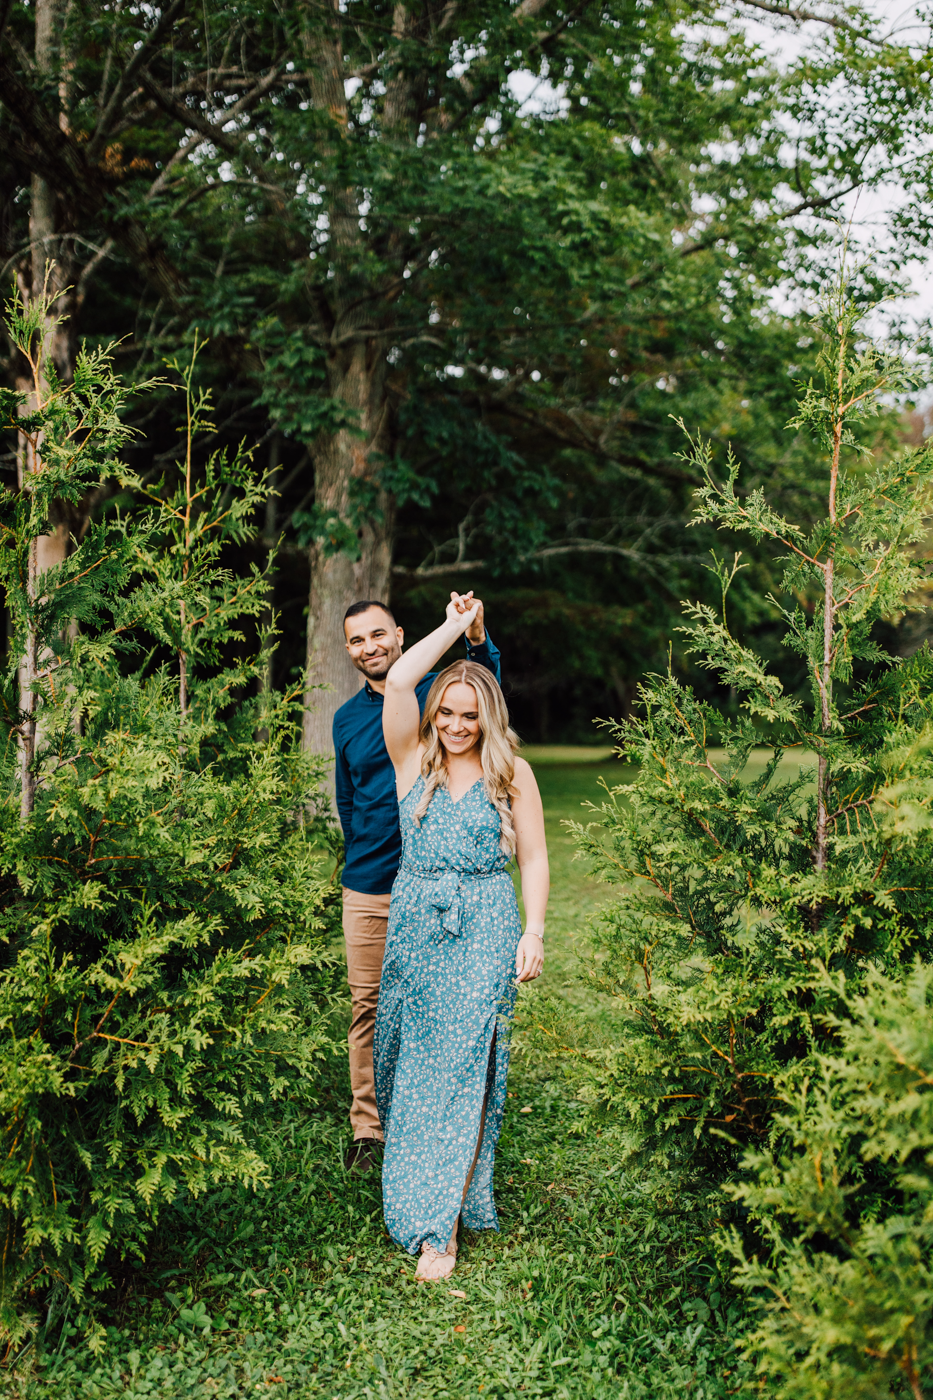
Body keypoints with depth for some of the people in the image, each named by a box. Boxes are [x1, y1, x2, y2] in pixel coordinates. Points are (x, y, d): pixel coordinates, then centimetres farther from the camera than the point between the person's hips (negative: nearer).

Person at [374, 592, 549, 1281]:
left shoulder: (512, 773, 2)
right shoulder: (414, 760, 4)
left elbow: (533, 857, 4)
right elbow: (399, 680, -9)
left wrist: (534, 931, -4)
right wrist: (454, 626, -2)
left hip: (485, 930, -2)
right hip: (415, 922, 3)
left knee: (464, 1066, -6)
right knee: (411, 1062, 8)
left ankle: (442, 1224, -4)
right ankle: (411, 1173, 29)